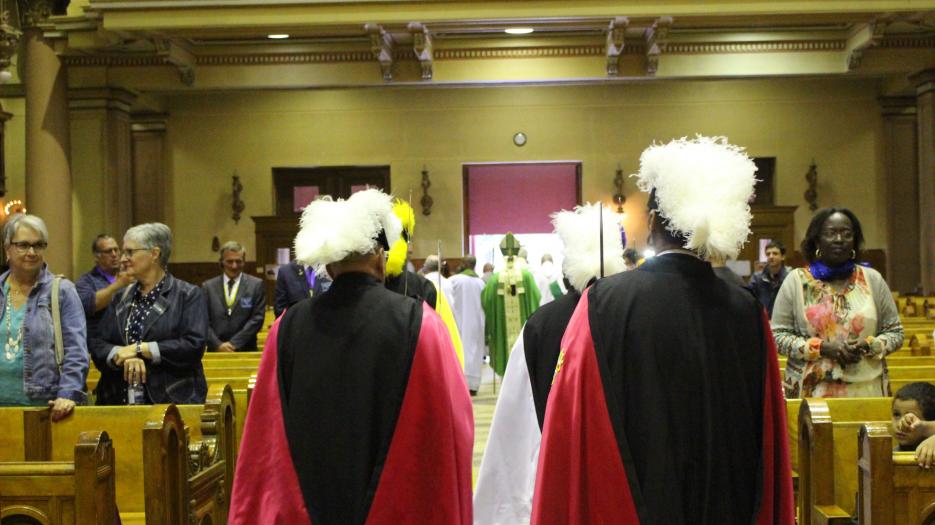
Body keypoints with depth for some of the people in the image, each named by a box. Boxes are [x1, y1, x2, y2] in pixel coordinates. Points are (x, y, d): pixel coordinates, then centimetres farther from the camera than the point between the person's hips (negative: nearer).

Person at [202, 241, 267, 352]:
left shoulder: (256, 285, 3)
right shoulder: (208, 286, 7)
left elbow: (257, 318, -3)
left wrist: (234, 343, -10)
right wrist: (218, 345, -11)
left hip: (245, 351, -1)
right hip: (216, 351, 1)